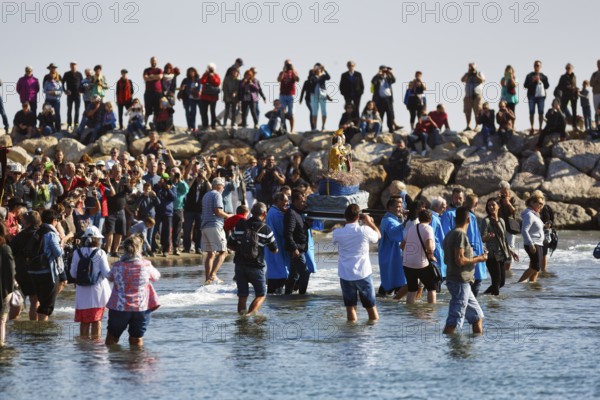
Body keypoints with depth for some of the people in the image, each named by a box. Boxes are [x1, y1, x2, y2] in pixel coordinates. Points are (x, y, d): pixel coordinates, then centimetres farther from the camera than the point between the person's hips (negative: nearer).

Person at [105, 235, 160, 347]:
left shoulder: (117, 266, -9)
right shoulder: (146, 265, -9)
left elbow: (110, 277, 10)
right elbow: (156, 277, 9)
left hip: (119, 308, 0)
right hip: (140, 308, 0)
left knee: (111, 338, 13)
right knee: (136, 340, 8)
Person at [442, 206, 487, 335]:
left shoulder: (450, 234, 14)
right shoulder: (460, 234, -14)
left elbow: (446, 260, 19)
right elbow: (460, 260, -21)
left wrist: (474, 258, 25)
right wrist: (478, 259, -8)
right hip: (460, 282, -10)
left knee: (477, 316, 17)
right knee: (455, 320, -13)